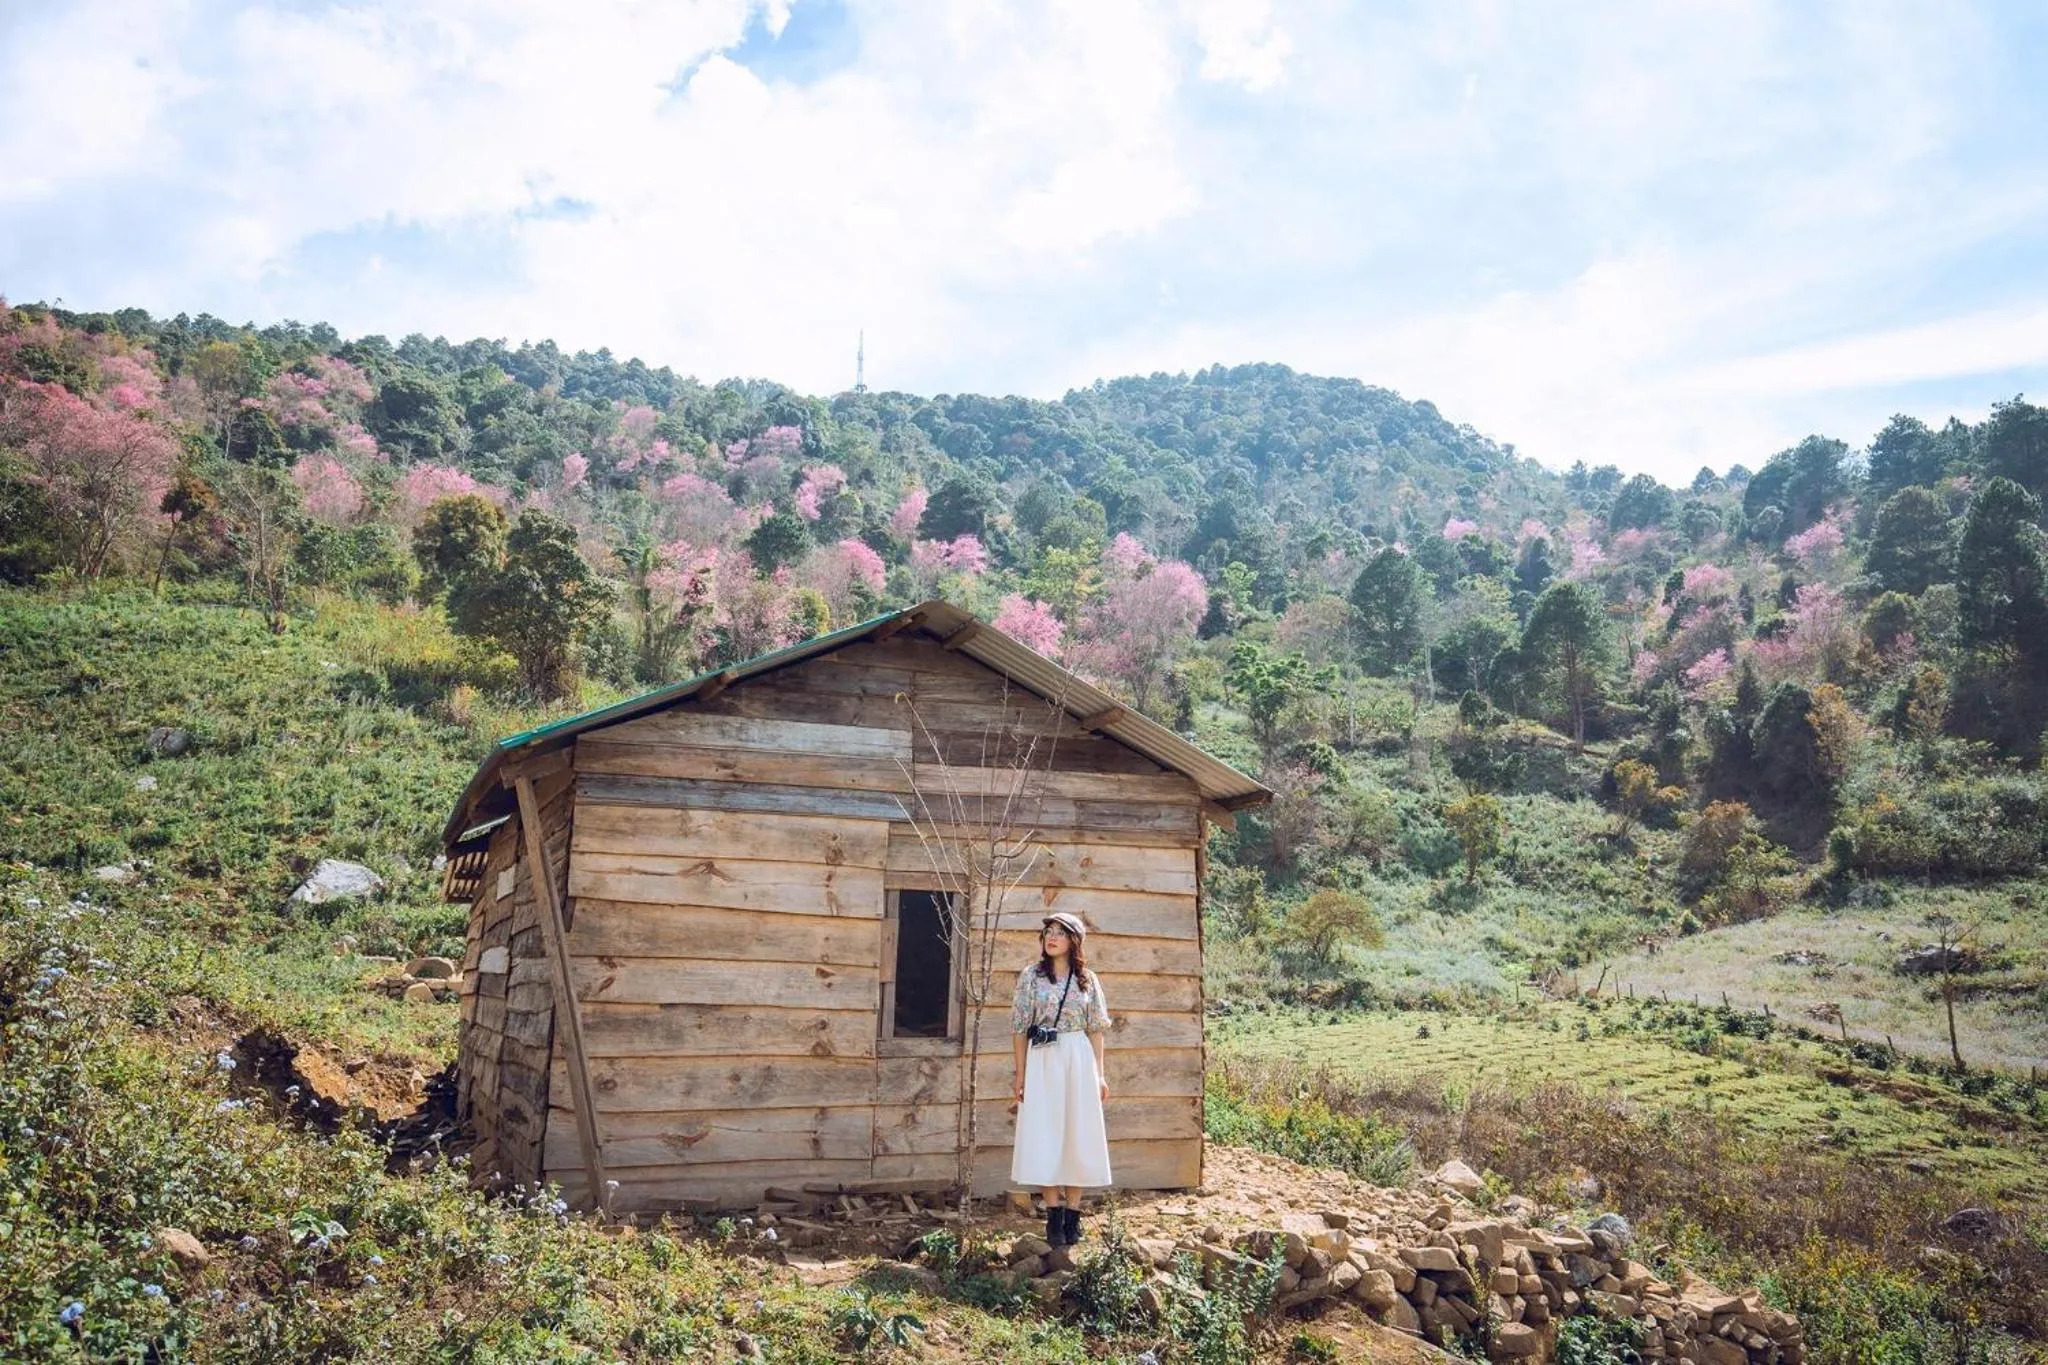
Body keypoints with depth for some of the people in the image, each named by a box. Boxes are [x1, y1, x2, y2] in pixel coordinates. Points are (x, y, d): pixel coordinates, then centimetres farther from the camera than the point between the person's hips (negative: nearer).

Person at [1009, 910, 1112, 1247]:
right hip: (1042, 1063, -1)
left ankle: (1073, 1213, 11)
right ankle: (1054, 1215, 7)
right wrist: (1020, 1077, -2)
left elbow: (1096, 1029, 9)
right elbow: (1020, 1028, 1)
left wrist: (1100, 1074, 4)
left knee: (1079, 1136, 2)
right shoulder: (1031, 976, 1)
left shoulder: (1087, 979, 6)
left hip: (1079, 1061, 1)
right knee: (1045, 1137, -1)